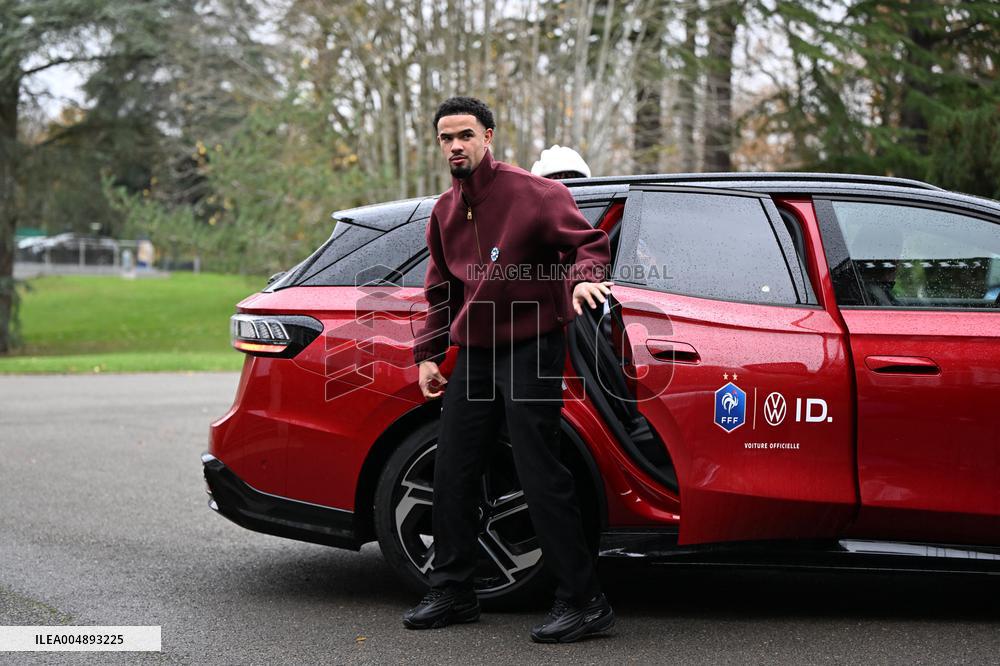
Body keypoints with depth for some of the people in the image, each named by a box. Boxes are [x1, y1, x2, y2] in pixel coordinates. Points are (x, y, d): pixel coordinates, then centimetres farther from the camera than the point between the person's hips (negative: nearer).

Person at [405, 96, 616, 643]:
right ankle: (452, 590, 21)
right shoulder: (444, 212, 13)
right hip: (473, 355, 7)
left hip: (530, 350, -7)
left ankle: (583, 602, -4)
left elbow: (588, 240, -8)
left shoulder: (532, 193, -9)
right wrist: (428, 354, 16)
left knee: (540, 476, -10)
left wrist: (585, 277, -30)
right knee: (452, 474, 8)